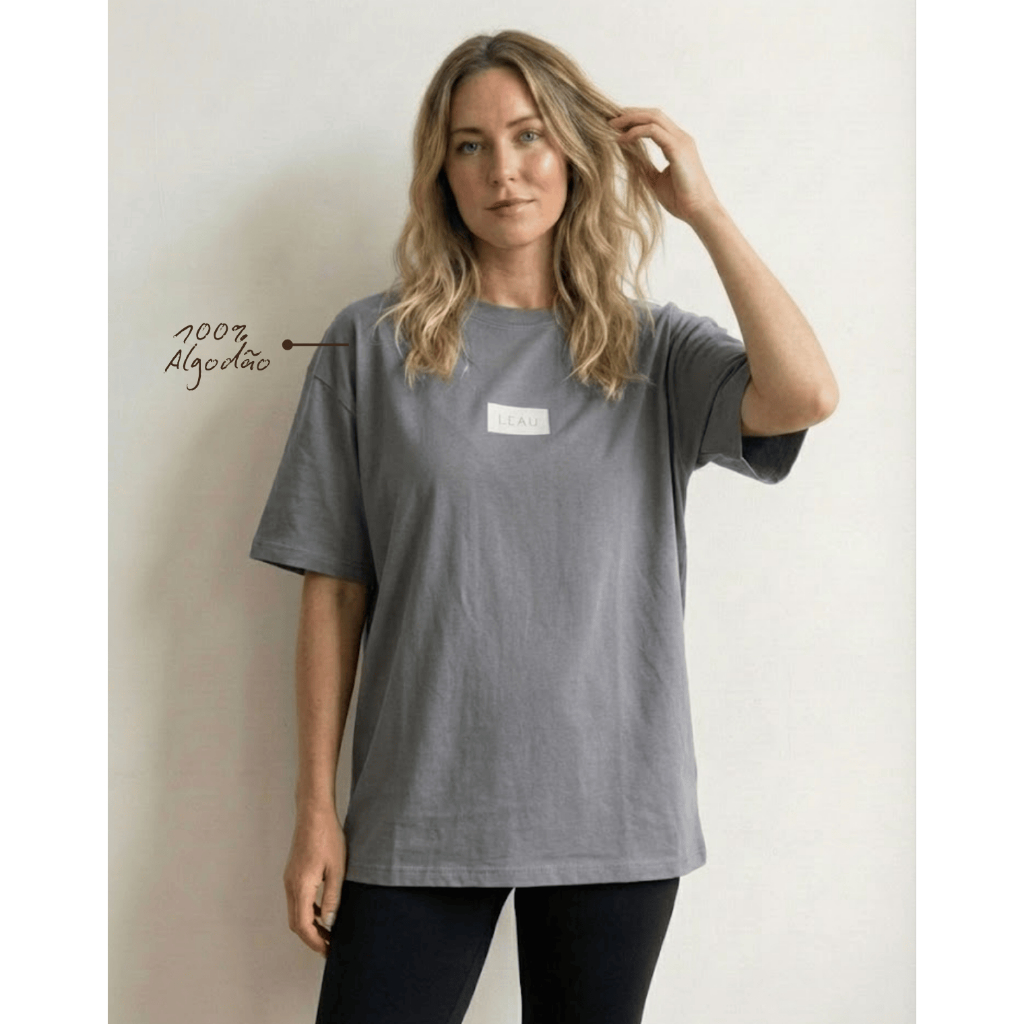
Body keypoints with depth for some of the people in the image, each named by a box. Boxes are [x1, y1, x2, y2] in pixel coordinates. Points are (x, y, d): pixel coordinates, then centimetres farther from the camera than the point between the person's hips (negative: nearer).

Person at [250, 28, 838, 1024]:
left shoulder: (653, 348, 3)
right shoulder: (372, 342, 1)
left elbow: (804, 395, -17)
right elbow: (333, 589, 1)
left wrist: (701, 206, -7)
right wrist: (316, 809, 1)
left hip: (615, 816, 1)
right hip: (419, 819, 0)